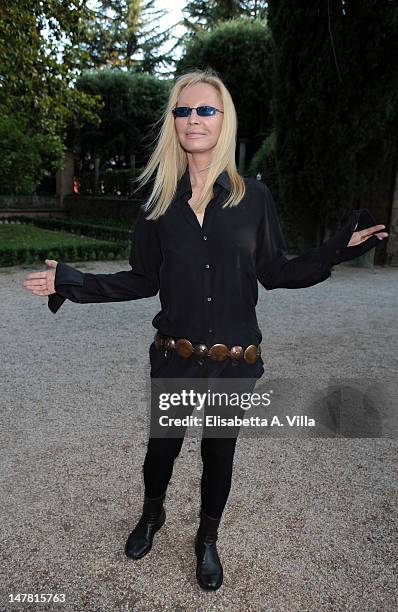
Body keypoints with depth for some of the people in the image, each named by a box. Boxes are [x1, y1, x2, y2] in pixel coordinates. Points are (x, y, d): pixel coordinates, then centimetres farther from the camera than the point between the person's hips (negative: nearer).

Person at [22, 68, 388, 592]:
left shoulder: (253, 196, -3)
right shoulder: (160, 202, 0)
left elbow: (276, 272, 2)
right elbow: (143, 280, 3)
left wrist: (339, 249, -6)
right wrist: (73, 282, -4)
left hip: (236, 361, 0)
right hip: (174, 357, 1)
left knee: (219, 454, 16)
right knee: (162, 446, 18)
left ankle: (208, 540, 45)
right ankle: (152, 516, 52)